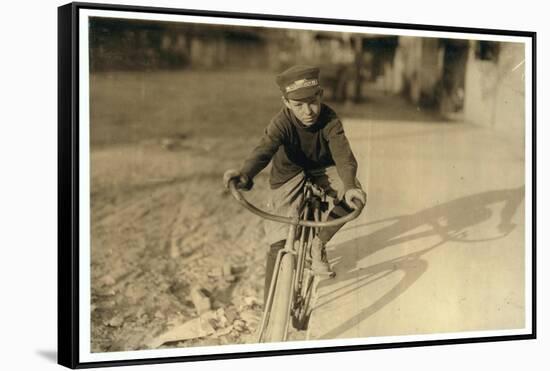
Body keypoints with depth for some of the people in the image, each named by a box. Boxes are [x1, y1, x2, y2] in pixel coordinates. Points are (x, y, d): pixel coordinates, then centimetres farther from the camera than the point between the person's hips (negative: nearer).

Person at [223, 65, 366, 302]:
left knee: (353, 197, -28)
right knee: (278, 241, -10)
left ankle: (319, 245, -6)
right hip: (288, 174, -1)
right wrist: (245, 174, -67)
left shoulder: (330, 121, -28)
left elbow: (343, 155, -40)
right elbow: (264, 150, -46)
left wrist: (349, 187, -60)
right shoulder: (282, 123, -30)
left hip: (322, 169, 2)